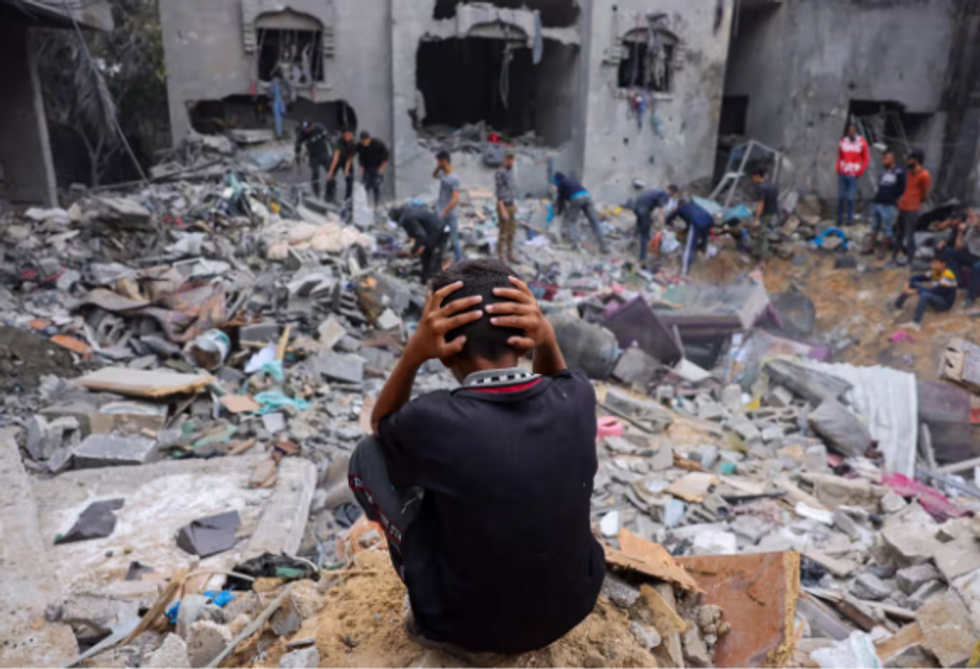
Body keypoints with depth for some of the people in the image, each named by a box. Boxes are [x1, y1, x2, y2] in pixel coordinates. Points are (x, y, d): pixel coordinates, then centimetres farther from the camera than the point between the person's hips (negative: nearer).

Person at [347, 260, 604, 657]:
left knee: (368, 456, 4)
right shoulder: (577, 400, -19)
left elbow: (382, 425, -2)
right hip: (574, 605, 4)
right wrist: (549, 340, -13)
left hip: (468, 627, -3)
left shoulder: (433, 421, -28)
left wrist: (413, 353, -20)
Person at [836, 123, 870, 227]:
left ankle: (850, 219, 6)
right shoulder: (843, 142, 4)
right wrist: (838, 170, 5)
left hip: (853, 175, -2)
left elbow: (867, 158, 3)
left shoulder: (862, 143, -2)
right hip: (843, 174, 2)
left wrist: (860, 171, -5)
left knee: (851, 198, -4)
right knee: (841, 197, 3)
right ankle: (839, 219, 11)